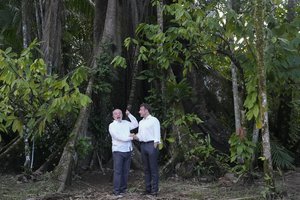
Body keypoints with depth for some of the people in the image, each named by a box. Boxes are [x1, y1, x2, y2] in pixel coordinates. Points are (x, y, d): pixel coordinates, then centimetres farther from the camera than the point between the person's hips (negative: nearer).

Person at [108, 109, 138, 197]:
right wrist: (130, 137, -8)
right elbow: (118, 137, -12)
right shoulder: (112, 125, -1)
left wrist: (129, 114, 14)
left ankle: (123, 188, 15)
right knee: (118, 171, -7)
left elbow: (135, 124, 22)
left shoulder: (126, 123, 16)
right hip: (118, 151, -5)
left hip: (127, 150, 5)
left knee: (125, 171, 7)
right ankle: (116, 190, -5)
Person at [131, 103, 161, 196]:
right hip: (143, 145, 7)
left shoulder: (154, 120, -3)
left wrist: (155, 147, -14)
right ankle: (148, 189, 16)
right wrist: (135, 136, -4)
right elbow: (140, 135, 17)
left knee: (153, 168, -4)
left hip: (151, 145, -7)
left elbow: (157, 135, -8)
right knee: (146, 168, 10)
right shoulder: (141, 122, 18)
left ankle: (154, 190, -1)